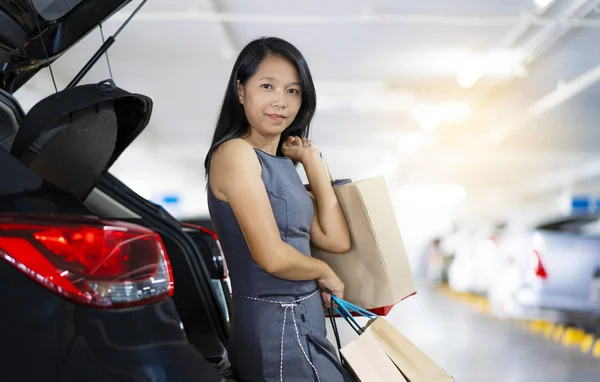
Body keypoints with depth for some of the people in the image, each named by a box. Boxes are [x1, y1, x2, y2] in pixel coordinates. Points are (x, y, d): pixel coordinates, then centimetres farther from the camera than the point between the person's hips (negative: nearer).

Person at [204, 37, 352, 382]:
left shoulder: (283, 162, 13)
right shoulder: (235, 152, -13)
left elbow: (337, 240, 4)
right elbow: (273, 257, -20)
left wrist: (312, 160, 7)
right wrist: (324, 273, -2)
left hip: (302, 323, 9)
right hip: (276, 329, -9)